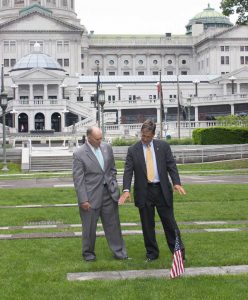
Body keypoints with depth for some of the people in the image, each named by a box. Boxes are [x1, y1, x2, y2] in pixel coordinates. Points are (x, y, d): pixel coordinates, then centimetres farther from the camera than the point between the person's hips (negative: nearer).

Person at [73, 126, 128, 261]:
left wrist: (113, 185, 9)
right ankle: (88, 253, 26)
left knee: (113, 224, 11)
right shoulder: (79, 154, -12)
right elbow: (78, 179, -12)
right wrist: (83, 200, -14)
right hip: (91, 196, -4)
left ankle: (119, 251, 21)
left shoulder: (107, 147, 3)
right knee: (89, 227, 8)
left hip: (109, 194, 4)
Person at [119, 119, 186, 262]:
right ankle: (152, 253, 19)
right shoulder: (133, 150, 1)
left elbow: (171, 165, 0)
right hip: (144, 192, 0)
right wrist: (126, 190, -17)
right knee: (147, 225, 7)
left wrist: (177, 183, -15)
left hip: (162, 190, 0)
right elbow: (128, 171, -4)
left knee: (169, 222, 5)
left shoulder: (163, 146, 3)